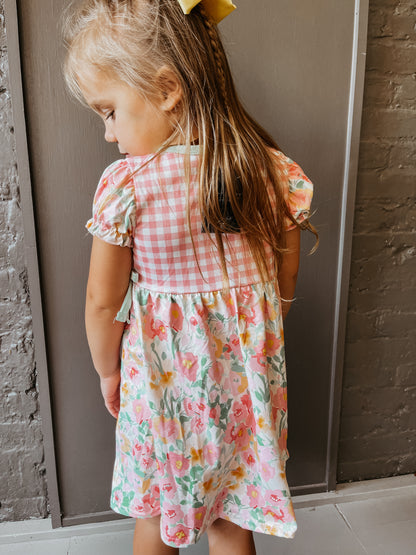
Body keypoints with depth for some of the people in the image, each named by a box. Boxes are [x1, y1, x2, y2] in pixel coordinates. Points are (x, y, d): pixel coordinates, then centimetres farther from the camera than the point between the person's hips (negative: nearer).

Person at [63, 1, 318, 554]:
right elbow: (285, 282, -1)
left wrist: (108, 370, 7)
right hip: (245, 376, 3)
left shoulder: (126, 183, -21)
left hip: (160, 376, -2)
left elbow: (103, 302, -12)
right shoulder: (274, 171, -10)